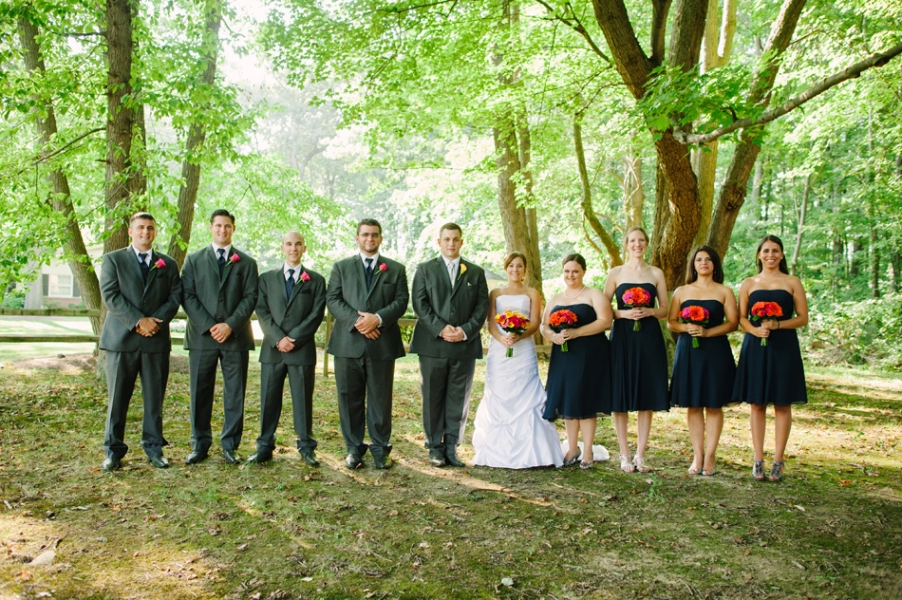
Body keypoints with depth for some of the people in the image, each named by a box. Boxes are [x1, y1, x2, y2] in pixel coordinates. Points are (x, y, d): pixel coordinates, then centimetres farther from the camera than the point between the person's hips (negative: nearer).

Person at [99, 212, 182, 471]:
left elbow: (175, 298, 5)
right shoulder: (113, 260, 7)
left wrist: (156, 321, -12)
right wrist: (138, 321, -15)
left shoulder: (168, 264, 13)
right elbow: (110, 296, -5)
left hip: (157, 340, 2)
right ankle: (113, 451, 11)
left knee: (155, 398, 5)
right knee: (117, 398, 2)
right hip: (122, 339, -1)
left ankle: (154, 448, 14)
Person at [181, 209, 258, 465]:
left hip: (236, 336, 0)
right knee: (200, 393, 4)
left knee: (235, 393, 2)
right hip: (202, 336, 0)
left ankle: (230, 445, 10)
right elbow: (187, 296, 2)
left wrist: (230, 325, -12)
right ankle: (200, 444, 14)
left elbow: (250, 298, 2)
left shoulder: (246, 262, 11)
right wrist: (209, 326, -10)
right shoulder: (194, 259, 11)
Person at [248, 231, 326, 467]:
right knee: (269, 400, 5)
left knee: (303, 400, 3)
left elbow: (317, 314, -2)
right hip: (272, 349, 2)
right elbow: (262, 312, 3)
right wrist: (278, 338, -11)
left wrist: (293, 339, -11)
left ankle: (306, 447, 11)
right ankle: (264, 447, 13)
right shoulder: (267, 278, 12)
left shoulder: (316, 280, 7)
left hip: (302, 349, -2)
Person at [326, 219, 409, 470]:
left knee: (380, 399, 4)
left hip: (382, 344, 0)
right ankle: (354, 448, 16)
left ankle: (380, 449, 14)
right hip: (348, 343, 1)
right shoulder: (341, 267, 12)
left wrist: (378, 318, -16)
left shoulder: (396, 269, 12)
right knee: (350, 399, 5)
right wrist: (356, 320, -14)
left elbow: (401, 301, 1)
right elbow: (333, 299, 1)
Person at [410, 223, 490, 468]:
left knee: (458, 401, 4)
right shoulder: (425, 269, 8)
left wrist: (465, 331, -10)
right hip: (432, 345, -1)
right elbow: (419, 303, -2)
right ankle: (435, 448, 13)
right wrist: (441, 328, -14)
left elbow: (482, 307, 5)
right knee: (433, 399, 4)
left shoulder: (476, 272, 12)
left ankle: (451, 448, 12)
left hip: (465, 345, 1)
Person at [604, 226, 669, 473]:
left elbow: (664, 310, 9)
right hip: (622, 339, -1)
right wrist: (624, 313, -13)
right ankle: (624, 456, 9)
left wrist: (648, 311, -10)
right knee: (620, 399, -1)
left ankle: (640, 455, 12)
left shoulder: (656, 273, 9)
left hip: (649, 340, 1)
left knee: (647, 399, 3)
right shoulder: (616, 273, 5)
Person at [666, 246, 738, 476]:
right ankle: (697, 456, 10)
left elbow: (733, 322, -2)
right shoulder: (681, 292, 11)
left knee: (714, 405, 0)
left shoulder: (724, 292, 6)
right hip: (688, 352, 1)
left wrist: (707, 332, -16)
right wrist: (687, 327, -13)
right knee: (692, 405, 3)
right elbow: (671, 322, 7)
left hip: (716, 352, -1)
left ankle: (709, 457, 6)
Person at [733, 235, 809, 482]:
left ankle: (777, 461, 8)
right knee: (757, 403, 3)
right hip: (755, 347, 1)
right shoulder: (748, 284, 9)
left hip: (784, 347, -1)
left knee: (782, 404, 1)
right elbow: (741, 317, 7)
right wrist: (755, 330, -14)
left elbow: (803, 318, 2)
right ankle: (758, 460, 9)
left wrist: (777, 324, -14)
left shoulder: (792, 283, 6)